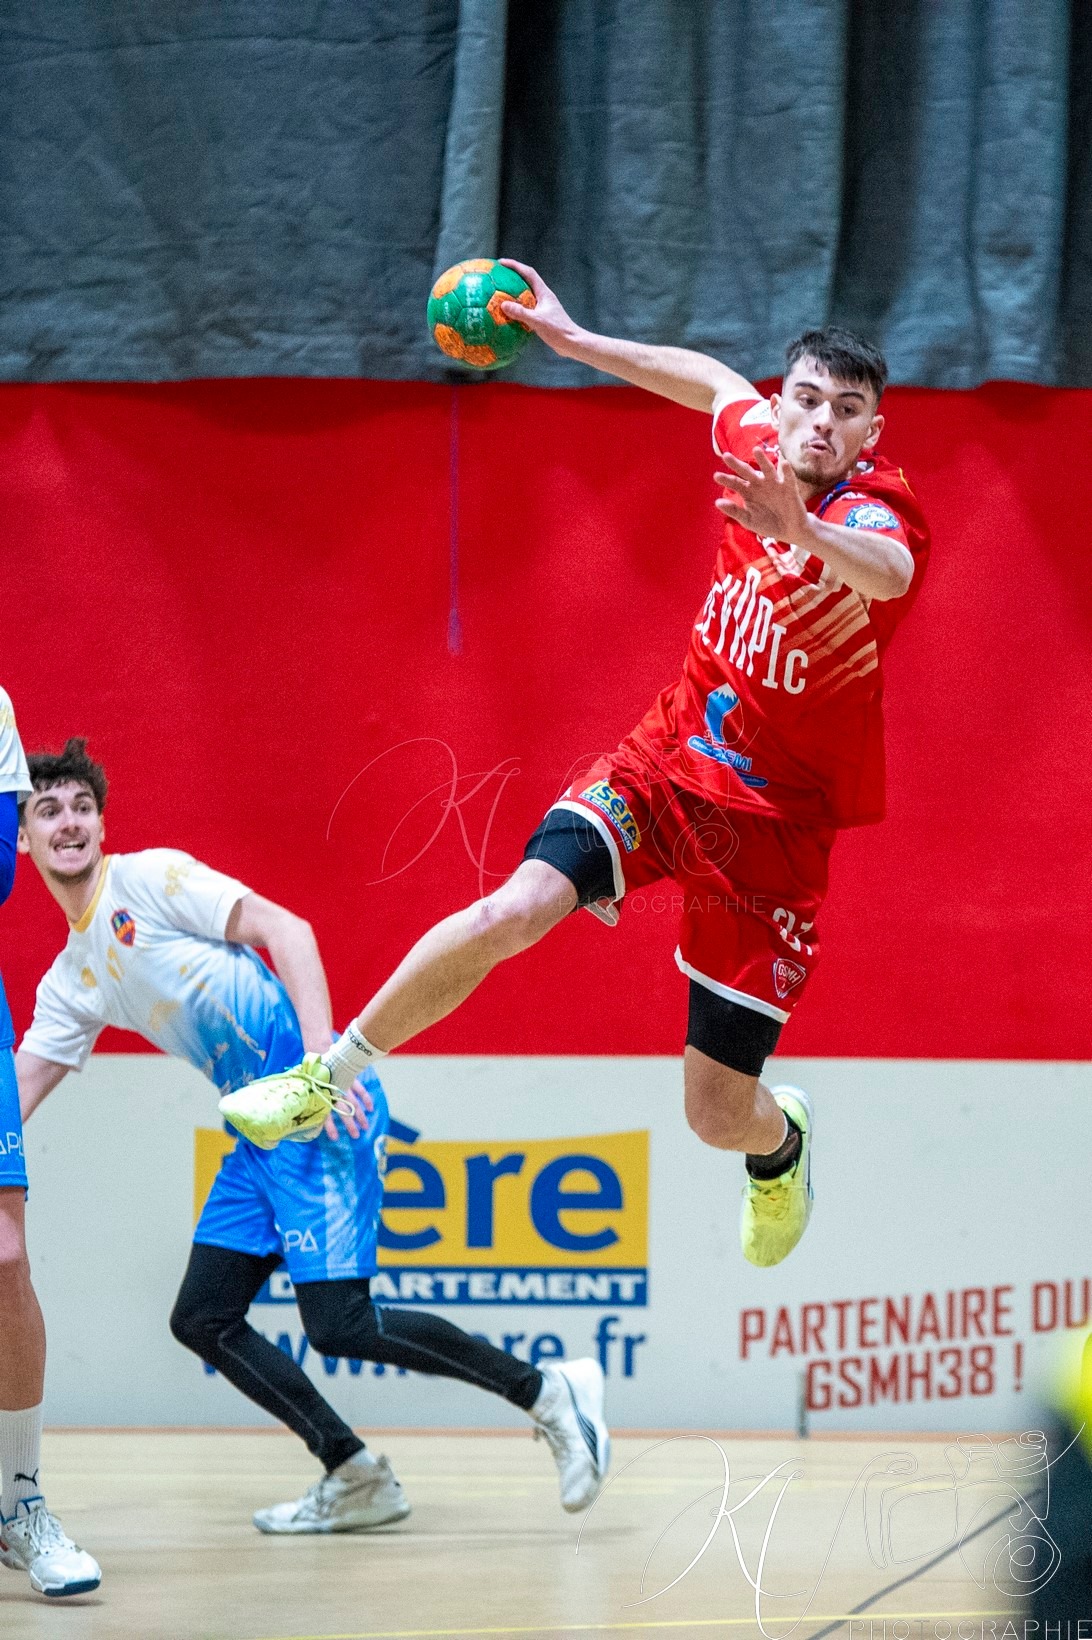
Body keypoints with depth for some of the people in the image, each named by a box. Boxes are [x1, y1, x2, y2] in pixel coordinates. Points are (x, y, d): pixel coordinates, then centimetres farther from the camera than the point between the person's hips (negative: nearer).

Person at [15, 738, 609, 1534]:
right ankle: (356, 1481, 9)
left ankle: (549, 1392, -3)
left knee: (339, 1325, -15)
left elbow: (285, 929, -13)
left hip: (323, 1107, -8)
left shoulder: (149, 878, -4)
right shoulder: (71, 981, 18)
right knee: (203, 1320, 3)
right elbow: (15, 1096, 18)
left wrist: (322, 1055, -24)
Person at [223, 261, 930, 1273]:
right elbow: (715, 382, 20)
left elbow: (888, 572, -46)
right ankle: (330, 1074, -7)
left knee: (719, 1114, 0)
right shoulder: (759, 444, -4)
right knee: (513, 912, -25)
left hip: (773, 826, -3)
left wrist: (803, 531, -67)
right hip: (666, 761, 3)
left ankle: (781, 1138, 39)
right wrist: (574, 339, 22)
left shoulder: (876, 510, -20)